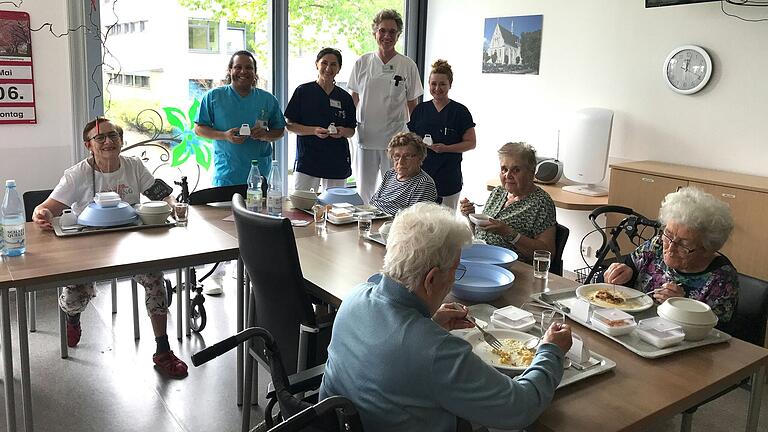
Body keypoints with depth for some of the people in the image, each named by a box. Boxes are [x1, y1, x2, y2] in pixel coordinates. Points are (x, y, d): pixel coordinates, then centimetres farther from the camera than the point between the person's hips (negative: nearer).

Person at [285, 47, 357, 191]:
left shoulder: (345, 98, 9)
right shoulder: (303, 91, 1)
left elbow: (351, 131, 14)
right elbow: (290, 125, -1)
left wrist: (342, 131, -9)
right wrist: (314, 131, -16)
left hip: (337, 163, 3)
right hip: (307, 159, -3)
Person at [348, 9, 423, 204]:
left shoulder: (408, 65, -1)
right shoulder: (362, 63, 4)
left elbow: (413, 105, 3)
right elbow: (354, 98, 12)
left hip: (395, 139, -2)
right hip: (366, 137, 2)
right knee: (363, 191, 12)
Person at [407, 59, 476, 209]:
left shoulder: (459, 111, -1)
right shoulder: (420, 109, 11)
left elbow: (471, 143, -3)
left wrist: (446, 148, -16)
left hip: (448, 180, -3)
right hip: (420, 176, 3)